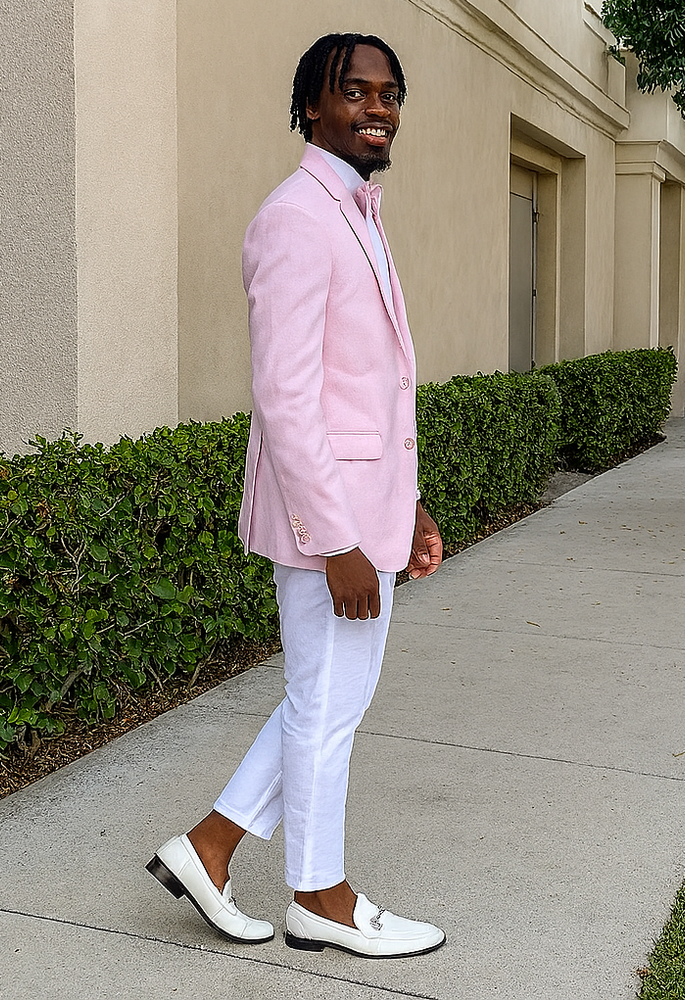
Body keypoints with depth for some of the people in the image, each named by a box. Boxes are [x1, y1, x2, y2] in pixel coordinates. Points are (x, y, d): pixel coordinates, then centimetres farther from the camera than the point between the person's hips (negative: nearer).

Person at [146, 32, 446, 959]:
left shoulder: (357, 218, 16)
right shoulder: (295, 219, -16)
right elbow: (285, 395, -22)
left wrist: (405, 502, 18)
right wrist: (336, 541, -23)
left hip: (366, 504, 10)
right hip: (325, 513, -10)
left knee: (340, 695, 18)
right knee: (327, 705, 6)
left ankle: (209, 845, 27)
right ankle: (322, 899, 25)